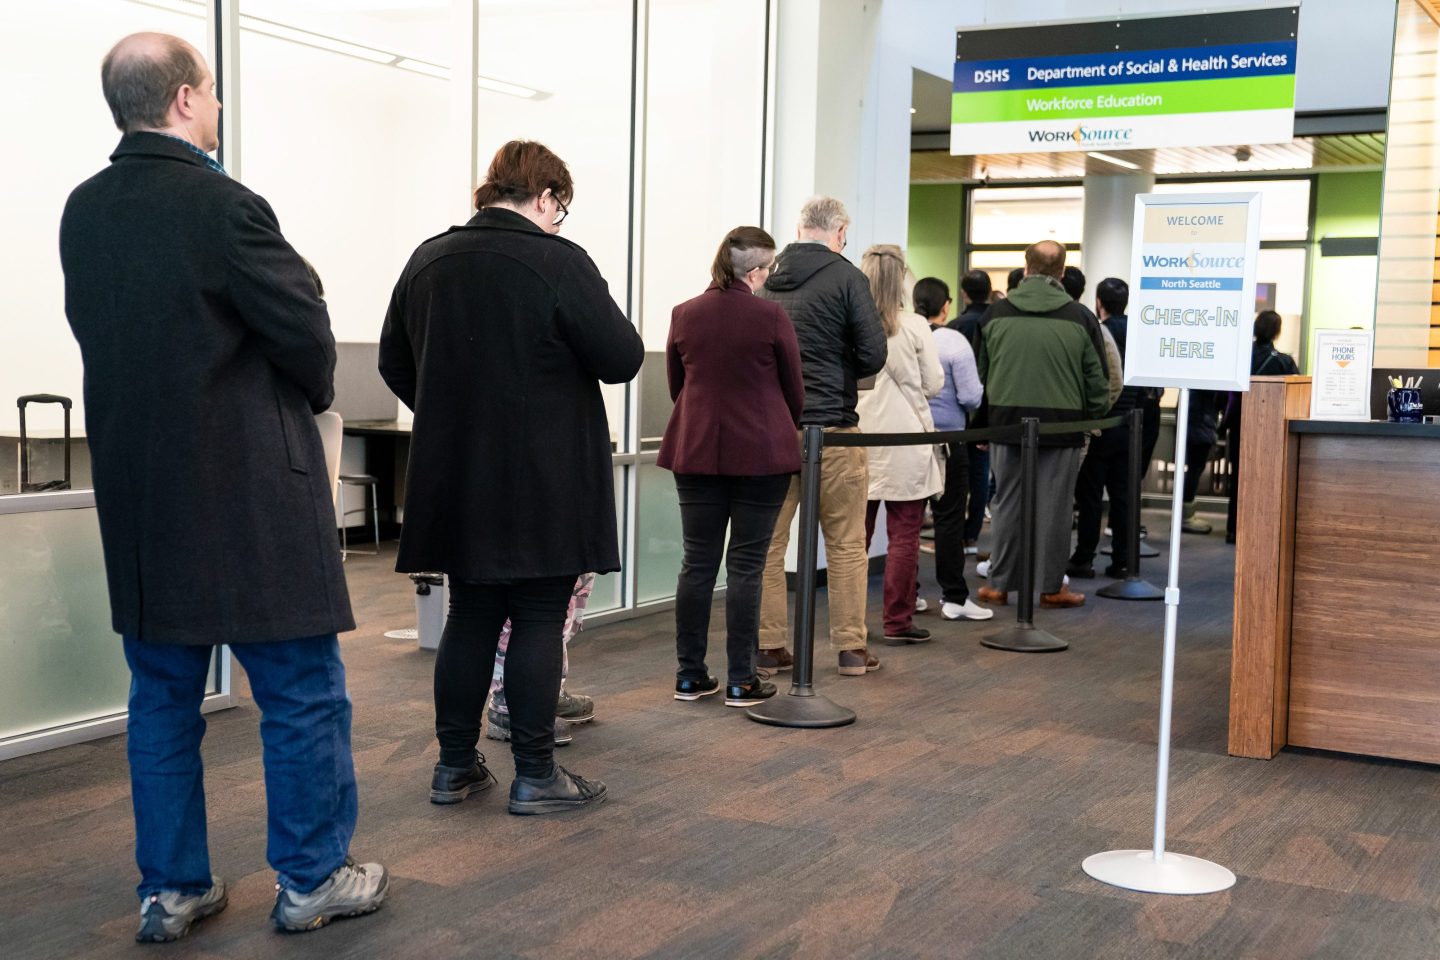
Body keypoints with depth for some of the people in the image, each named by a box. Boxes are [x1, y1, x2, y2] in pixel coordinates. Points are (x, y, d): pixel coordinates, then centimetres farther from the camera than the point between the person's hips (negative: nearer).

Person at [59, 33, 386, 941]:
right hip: (252, 494, -7)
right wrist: (313, 396, 6)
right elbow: (307, 333, -14)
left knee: (163, 697, 14)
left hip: (139, 494, 7)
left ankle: (172, 889, 22)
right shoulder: (223, 206, -16)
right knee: (303, 694, 7)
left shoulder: (83, 212, 5)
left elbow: (95, 328, 11)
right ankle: (313, 878, 16)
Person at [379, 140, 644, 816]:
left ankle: (455, 766, 19)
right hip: (545, 482, -6)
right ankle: (534, 775, 8)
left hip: (456, 478, 6)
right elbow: (621, 359, -11)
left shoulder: (427, 261, 6)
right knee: (539, 621, 2)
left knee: (471, 616, 13)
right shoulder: (559, 261, -13)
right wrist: (603, 314, 8)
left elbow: (394, 364, 14)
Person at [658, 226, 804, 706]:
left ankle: (690, 675, 13)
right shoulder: (770, 316, -9)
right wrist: (781, 429, 21)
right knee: (746, 565, 1)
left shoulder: (684, 315, 3)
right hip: (760, 454, -4)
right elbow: (794, 391, 0)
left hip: (695, 451, 4)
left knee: (697, 562, 9)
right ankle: (741, 681, 5)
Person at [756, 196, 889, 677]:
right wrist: (839, 373, 10)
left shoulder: (766, 280, 6)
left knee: (768, 542, 10)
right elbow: (873, 355, -8)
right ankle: (851, 648, 11)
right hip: (832, 426, -3)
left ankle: (769, 646, 13)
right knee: (846, 544, 7)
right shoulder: (846, 277, -6)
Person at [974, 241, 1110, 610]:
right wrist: (1095, 414, 15)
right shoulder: (1078, 317, -6)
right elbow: (1097, 378, 0)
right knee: (1054, 506, 5)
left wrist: (986, 416, 22)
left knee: (1008, 503, 10)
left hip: (1007, 421, 2)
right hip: (1061, 424, -2)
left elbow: (981, 371, 9)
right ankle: (1052, 586, 11)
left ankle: (1000, 583, 15)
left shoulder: (998, 313, 0)